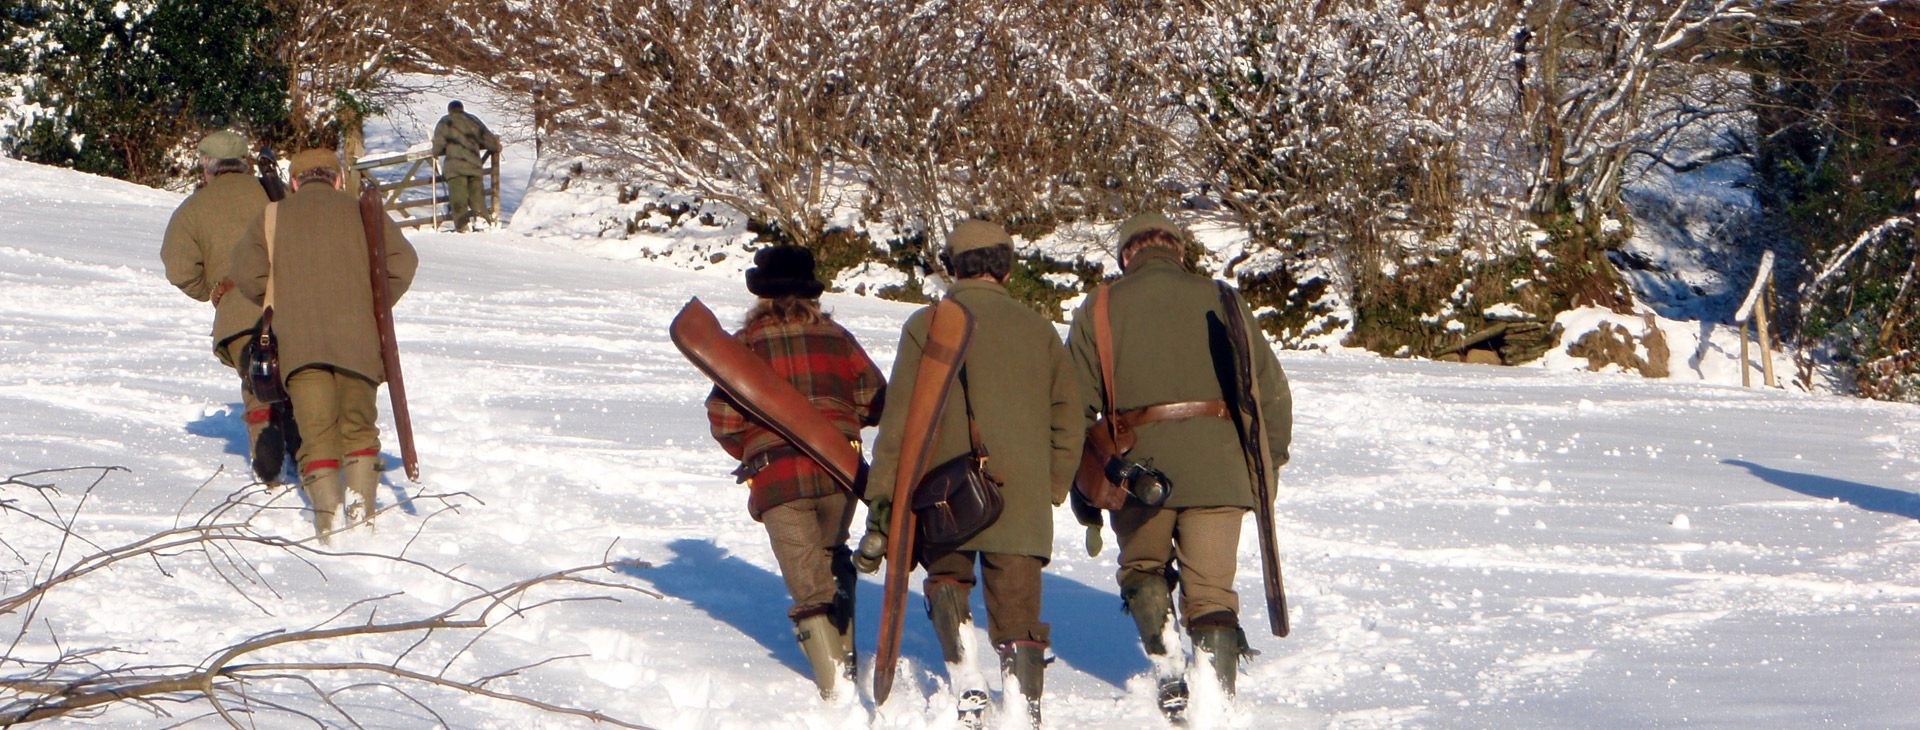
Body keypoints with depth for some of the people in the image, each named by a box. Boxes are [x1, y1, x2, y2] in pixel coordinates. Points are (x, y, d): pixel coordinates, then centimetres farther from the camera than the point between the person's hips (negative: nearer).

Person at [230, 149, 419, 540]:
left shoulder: (274, 218, 14)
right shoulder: (360, 212, 14)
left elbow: (247, 273, 2)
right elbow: (402, 261, 2)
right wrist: (376, 305, 15)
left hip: (299, 342, -1)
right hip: (357, 340, 1)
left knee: (317, 430, -1)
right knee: (357, 425, 13)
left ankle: (328, 513, -15)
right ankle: (362, 505, -1)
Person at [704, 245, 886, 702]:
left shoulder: (745, 343, 3)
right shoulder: (836, 337, 9)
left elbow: (724, 419, -3)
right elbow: (877, 401, 8)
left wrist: (751, 454, 16)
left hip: (778, 479, -3)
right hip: (840, 471, 3)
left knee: (809, 586, -1)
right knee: (833, 563, 27)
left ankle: (835, 686, -12)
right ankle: (844, 660, 26)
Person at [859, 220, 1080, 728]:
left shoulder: (929, 324, 1)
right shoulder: (1040, 330, 10)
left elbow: (900, 420, -2)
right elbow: (1068, 419, 13)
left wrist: (881, 504, -1)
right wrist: (1051, 492, 22)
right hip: (1023, 496, 1)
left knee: (947, 578, 21)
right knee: (1017, 608, 6)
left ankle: (967, 685, 1)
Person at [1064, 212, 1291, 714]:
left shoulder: (1101, 308, 6)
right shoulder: (1221, 302, 7)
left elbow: (1073, 402, 5)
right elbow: (1270, 388, 7)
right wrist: (1267, 464, 18)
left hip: (1138, 467, 0)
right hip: (1217, 466, 0)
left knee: (1143, 568, 21)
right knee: (1211, 590, 6)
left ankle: (1169, 670, 1)